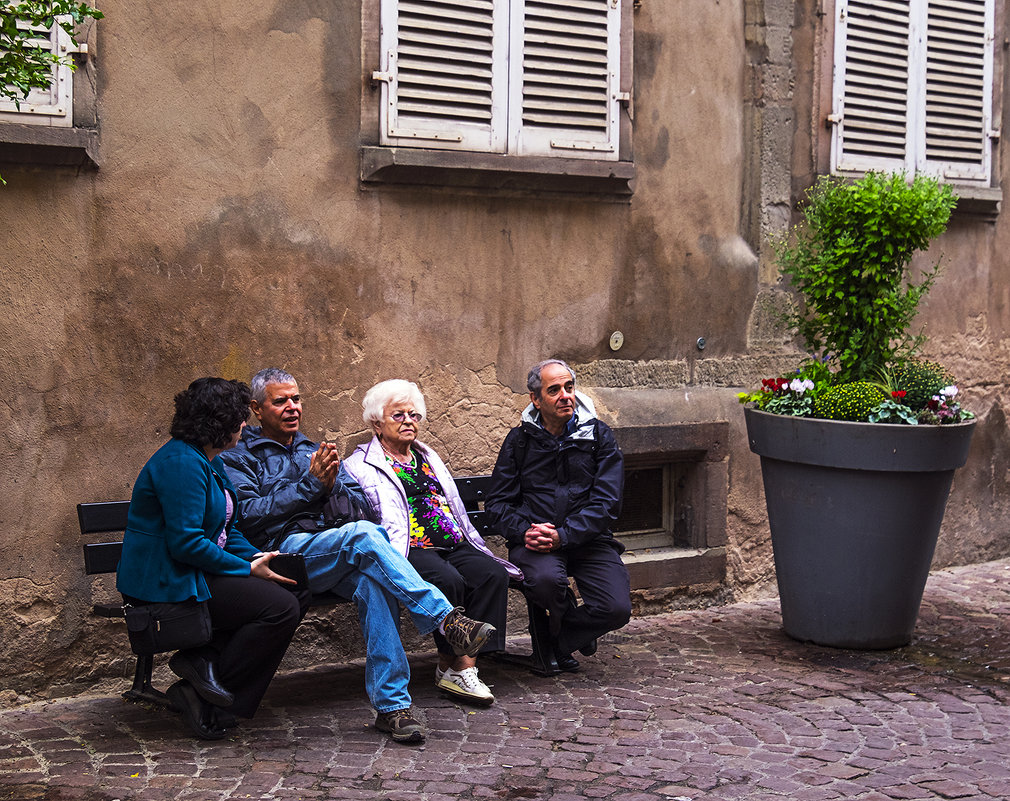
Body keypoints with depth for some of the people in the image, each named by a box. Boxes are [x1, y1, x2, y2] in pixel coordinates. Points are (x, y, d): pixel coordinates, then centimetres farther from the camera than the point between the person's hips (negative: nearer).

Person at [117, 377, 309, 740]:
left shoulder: (210, 461, 14)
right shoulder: (181, 462, -19)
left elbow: (224, 530, 19)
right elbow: (186, 543, -24)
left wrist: (256, 557, 0)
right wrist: (248, 568, -17)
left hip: (194, 571, 10)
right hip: (166, 584, -10)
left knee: (299, 591, -3)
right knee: (280, 607, -21)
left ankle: (206, 658, -7)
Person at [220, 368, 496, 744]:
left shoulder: (314, 452, 29)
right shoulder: (239, 459, 13)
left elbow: (359, 504, 18)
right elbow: (250, 515, -5)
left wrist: (331, 486, -5)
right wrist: (310, 484, -10)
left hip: (339, 552, 4)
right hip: (286, 550, -4)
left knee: (373, 583, -33)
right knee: (364, 535, -34)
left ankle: (391, 704, -35)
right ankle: (447, 618, -40)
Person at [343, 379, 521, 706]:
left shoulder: (428, 457, 27)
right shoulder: (360, 466, 7)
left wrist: (481, 551, 18)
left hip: (454, 545, 6)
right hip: (410, 550, -6)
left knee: (493, 574, -23)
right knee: (448, 581, -34)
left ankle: (464, 665, -25)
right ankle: (453, 663, -20)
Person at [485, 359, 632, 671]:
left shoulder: (598, 435, 5)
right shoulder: (520, 440, 8)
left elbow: (606, 502, -5)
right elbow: (497, 502, 7)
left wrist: (563, 536, -18)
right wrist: (524, 531, -14)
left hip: (588, 539, 0)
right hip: (534, 539, 0)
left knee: (617, 608, -23)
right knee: (547, 578, -35)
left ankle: (560, 640, 11)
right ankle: (579, 630, 3)